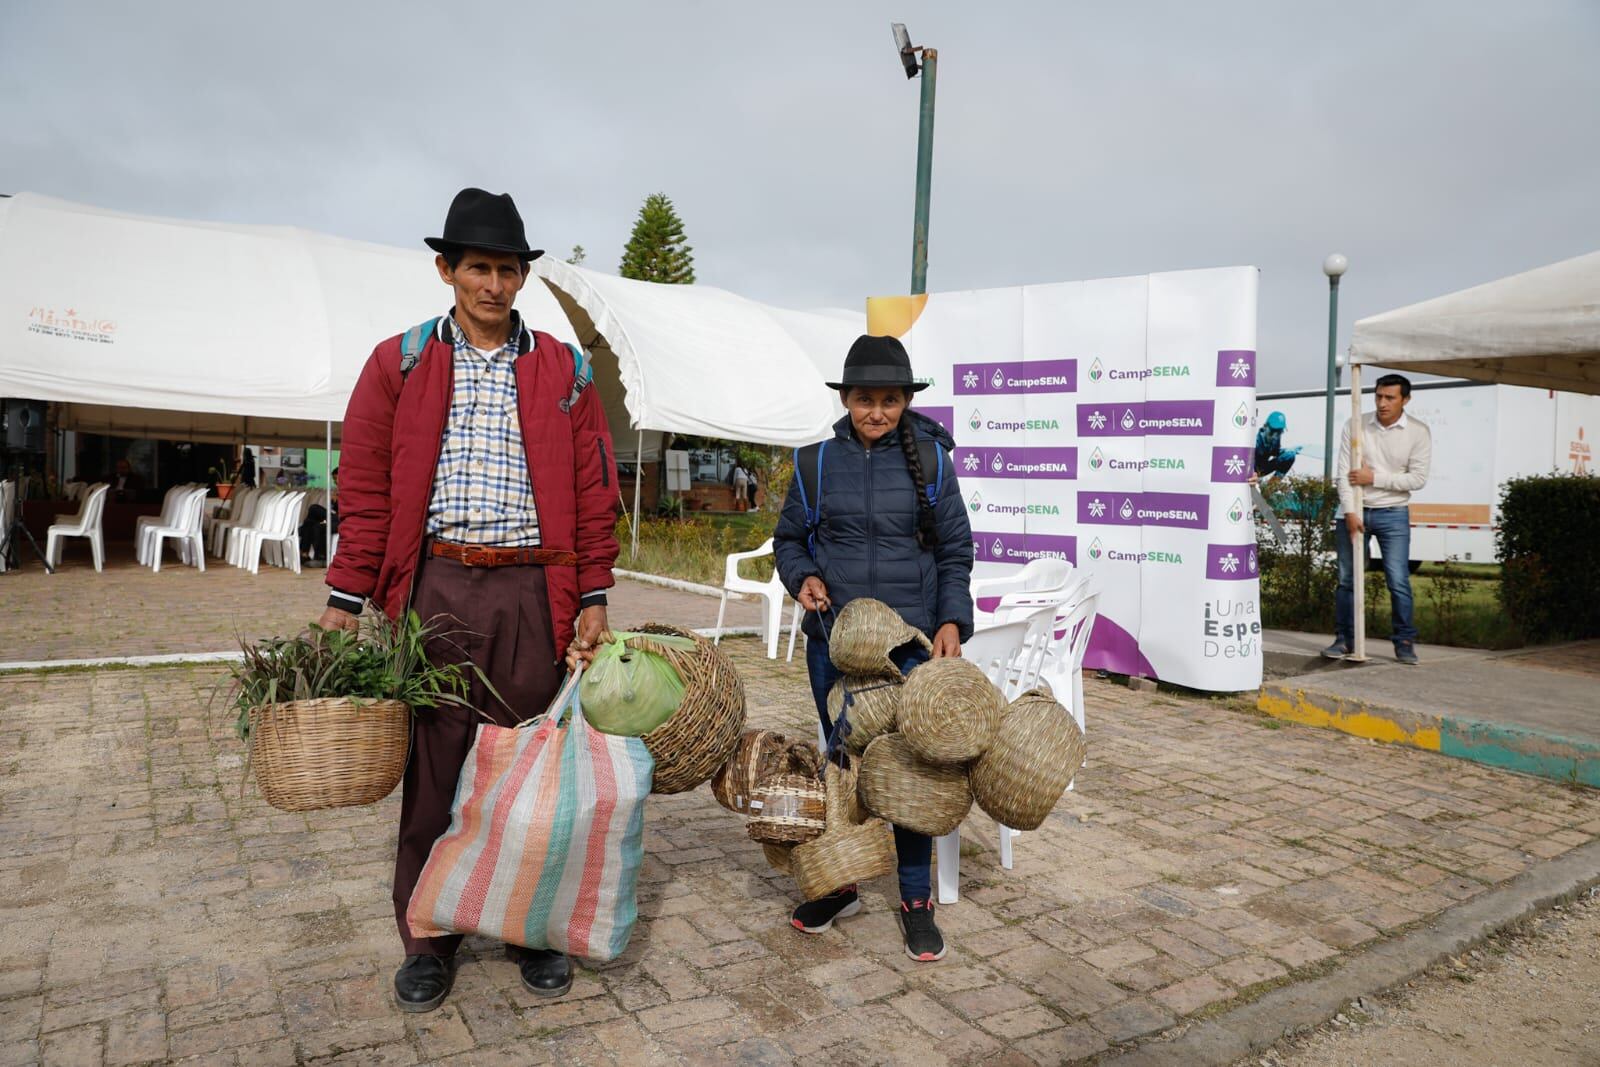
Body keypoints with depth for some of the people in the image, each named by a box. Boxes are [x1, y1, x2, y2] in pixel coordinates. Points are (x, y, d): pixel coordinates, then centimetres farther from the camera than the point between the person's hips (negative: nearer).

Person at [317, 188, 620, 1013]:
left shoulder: (563, 371, 7)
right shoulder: (399, 365, 6)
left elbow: (593, 491, 6)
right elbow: (364, 490, 4)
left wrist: (593, 599, 1)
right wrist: (344, 602, 0)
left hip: (532, 592, 1)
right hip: (434, 588, 0)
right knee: (431, 767, 7)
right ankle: (428, 939, 24)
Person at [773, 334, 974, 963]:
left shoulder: (930, 460, 0)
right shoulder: (819, 462, 3)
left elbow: (955, 551, 4)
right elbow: (788, 538, 13)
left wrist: (952, 620, -8)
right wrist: (803, 575, -7)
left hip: (911, 642, -2)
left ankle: (916, 899, 21)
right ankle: (840, 885, 32)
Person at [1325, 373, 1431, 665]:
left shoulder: (1418, 432, -3)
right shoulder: (1356, 426, -2)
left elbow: (1417, 479, -7)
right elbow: (1344, 473, -6)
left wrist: (1374, 478, -14)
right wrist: (1350, 512, -13)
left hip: (1393, 514, -1)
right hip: (1355, 510, 1)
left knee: (1398, 581, -4)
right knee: (1347, 578, 5)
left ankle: (1405, 641, 10)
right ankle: (1344, 638, 16)